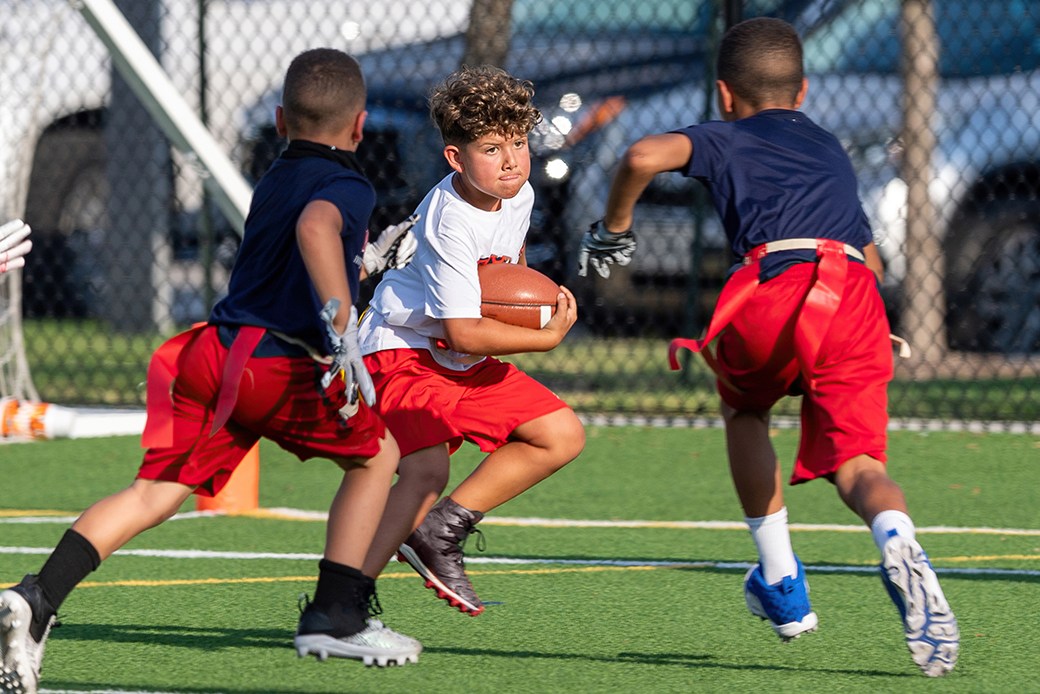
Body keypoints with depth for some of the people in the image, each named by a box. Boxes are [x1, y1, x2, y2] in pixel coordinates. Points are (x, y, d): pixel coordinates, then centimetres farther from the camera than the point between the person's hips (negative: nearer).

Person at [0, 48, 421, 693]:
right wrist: (344, 327, -32)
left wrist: (358, 260, 58)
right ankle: (334, 616, 8)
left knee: (158, 490, 1)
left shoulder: (273, 179, 24)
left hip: (213, 351, 7)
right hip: (278, 366, -7)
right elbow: (315, 228, -26)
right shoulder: (350, 187, -3)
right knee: (378, 453, 13)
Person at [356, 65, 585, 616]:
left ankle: (443, 530, 5)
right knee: (426, 471, -29)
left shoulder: (519, 196, 0)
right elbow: (464, 333, -29)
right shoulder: (451, 224, -27)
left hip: (467, 363, 9)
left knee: (562, 436, 5)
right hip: (405, 353, -9)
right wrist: (547, 336, -18)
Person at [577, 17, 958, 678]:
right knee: (856, 462, -2)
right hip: (857, 293, 2)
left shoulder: (725, 139, 23)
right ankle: (897, 542, -39)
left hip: (775, 287, -2)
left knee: (743, 407, 29)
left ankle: (782, 583, 24)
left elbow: (644, 156, 2)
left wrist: (614, 229, 17)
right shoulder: (832, 150, 37)